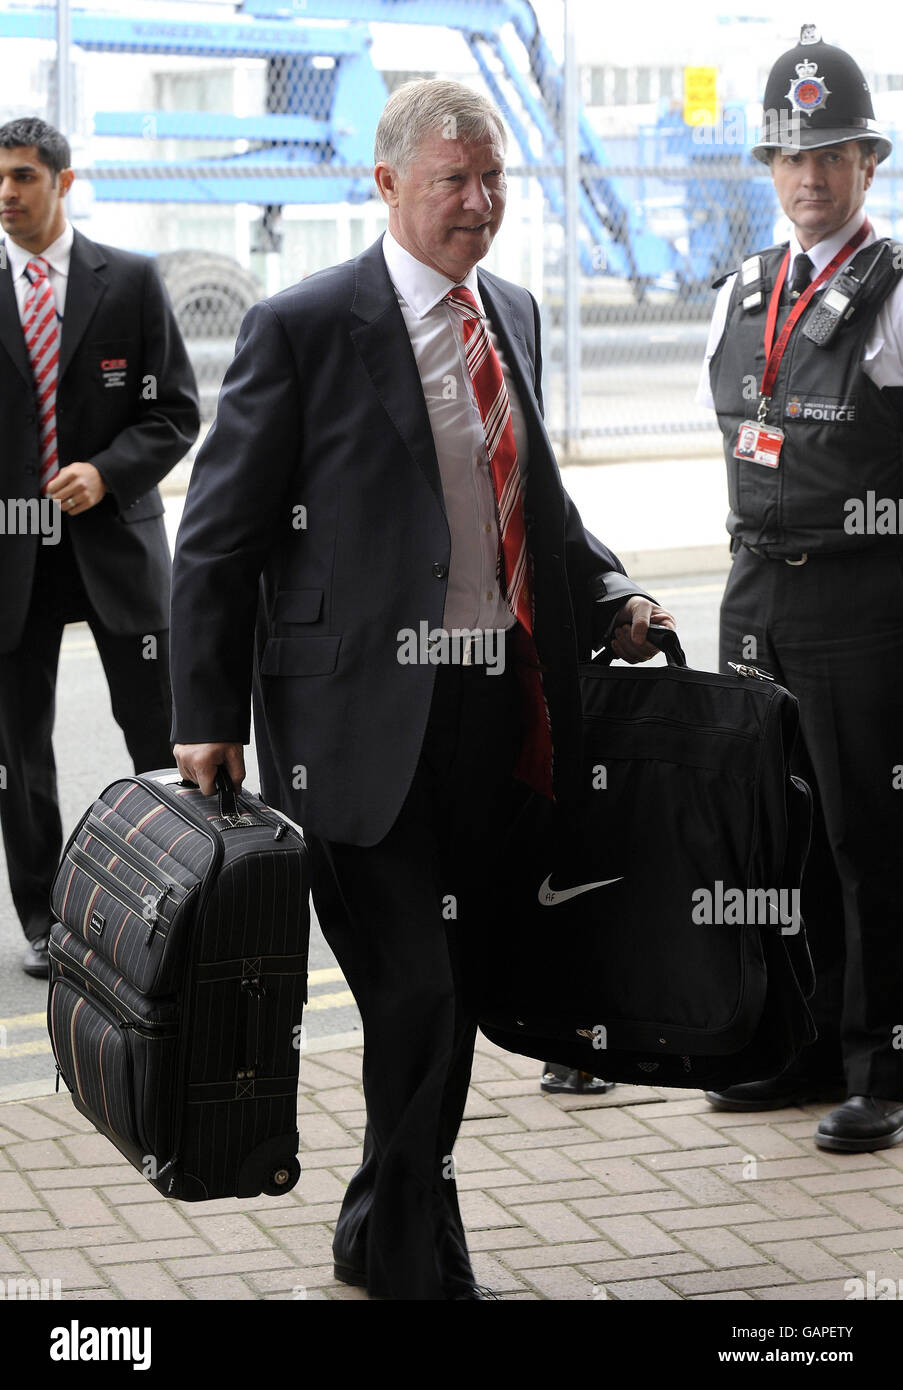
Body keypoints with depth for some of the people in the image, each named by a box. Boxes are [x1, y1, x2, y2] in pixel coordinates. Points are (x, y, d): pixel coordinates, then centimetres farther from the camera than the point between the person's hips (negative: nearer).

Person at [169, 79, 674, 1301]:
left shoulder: (513, 314, 13)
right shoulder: (302, 328, -8)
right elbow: (219, 539, -6)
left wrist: (607, 596, 8)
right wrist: (208, 719, -10)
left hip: (496, 709, 7)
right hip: (366, 725, -6)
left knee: (453, 987, 14)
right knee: (415, 997, -7)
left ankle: (381, 1234, 31)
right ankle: (421, 1263, 11)